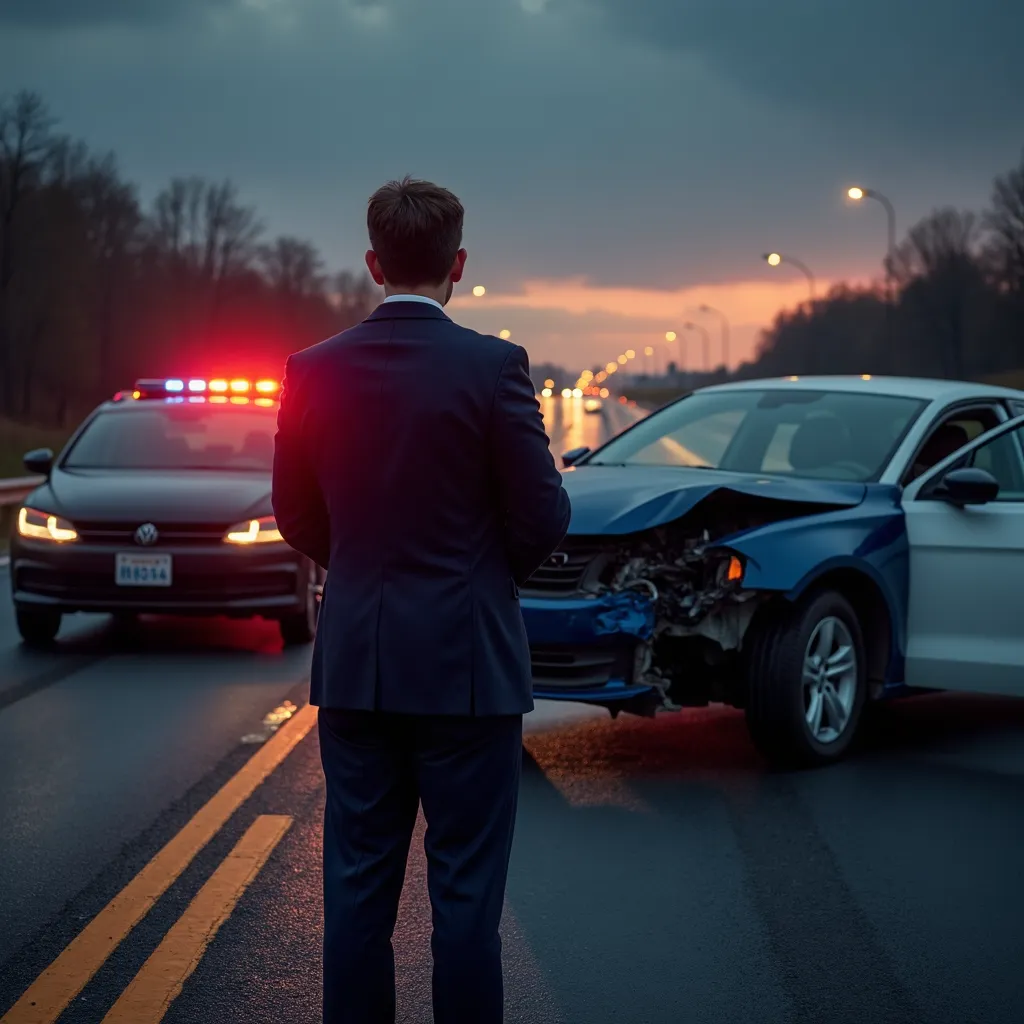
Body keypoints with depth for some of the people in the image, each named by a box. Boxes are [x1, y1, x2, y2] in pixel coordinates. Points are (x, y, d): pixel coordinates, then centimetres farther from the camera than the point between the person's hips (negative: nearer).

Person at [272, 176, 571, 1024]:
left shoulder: (315, 371, 0)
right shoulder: (493, 366, -11)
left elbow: (298, 517, 8)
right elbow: (543, 515, -8)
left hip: (354, 666, 4)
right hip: (466, 663, -3)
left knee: (358, 888, 10)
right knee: (465, 891, 4)